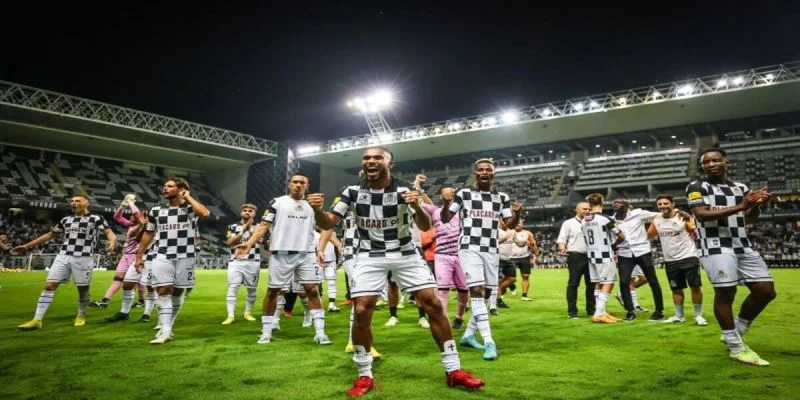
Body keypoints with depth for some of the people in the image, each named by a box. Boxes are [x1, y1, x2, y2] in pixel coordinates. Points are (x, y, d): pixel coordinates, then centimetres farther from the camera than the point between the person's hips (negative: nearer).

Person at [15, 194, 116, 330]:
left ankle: (81, 316, 22)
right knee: (49, 285, -4)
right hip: (63, 256, 5)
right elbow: (50, 234, 27)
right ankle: (37, 320, -2)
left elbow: (110, 233, -9)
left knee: (83, 288, 3)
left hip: (83, 258, -4)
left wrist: (112, 243, -32)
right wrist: (26, 246, 26)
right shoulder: (66, 220, 19)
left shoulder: (96, 218, 2)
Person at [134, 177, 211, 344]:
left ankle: (166, 327, 21)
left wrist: (188, 197, -12)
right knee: (163, 291, -9)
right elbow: (148, 234, 18)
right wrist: (139, 255, 16)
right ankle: (165, 330, -7)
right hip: (162, 257, 2)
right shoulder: (156, 211, 10)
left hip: (185, 257, -2)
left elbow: (205, 213, -24)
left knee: (177, 292, 7)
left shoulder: (190, 208, -1)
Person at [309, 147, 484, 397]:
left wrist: (416, 206, -35)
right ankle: (365, 376, 9)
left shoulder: (404, 190, -10)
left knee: (433, 304, -6)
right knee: (362, 312, -12)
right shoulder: (352, 192, -5)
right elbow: (328, 224, -2)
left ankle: (453, 371, 8)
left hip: (405, 255, 0)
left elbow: (426, 227, -14)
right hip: (370, 257, 0)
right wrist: (317, 210, -25)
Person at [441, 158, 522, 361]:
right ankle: (489, 342, -14)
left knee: (485, 293, 9)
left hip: (491, 251, 5)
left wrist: (517, 213, -12)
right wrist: (446, 203, -19)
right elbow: (445, 219, 0)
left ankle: (468, 334, 26)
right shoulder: (463, 194, 0)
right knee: (476, 291, -15)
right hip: (470, 249, -4)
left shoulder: (502, 198, 10)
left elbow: (510, 224, 9)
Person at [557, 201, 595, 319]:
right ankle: (572, 311, 0)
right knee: (573, 283, -4)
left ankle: (591, 309, 20)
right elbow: (562, 239, -2)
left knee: (591, 283, 9)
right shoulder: (569, 223, 3)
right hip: (575, 256, -5)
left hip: (590, 256, 5)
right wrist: (563, 250, -20)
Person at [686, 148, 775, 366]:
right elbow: (702, 215, -17)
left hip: (744, 246, 7)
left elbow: (752, 217, 15)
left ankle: (736, 331, 24)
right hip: (717, 247, -7)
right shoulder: (697, 187, -3)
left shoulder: (740, 187, 16)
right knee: (725, 293, -7)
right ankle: (736, 347, 5)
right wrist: (740, 206, -23)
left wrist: (757, 204, -7)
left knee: (766, 290, 6)